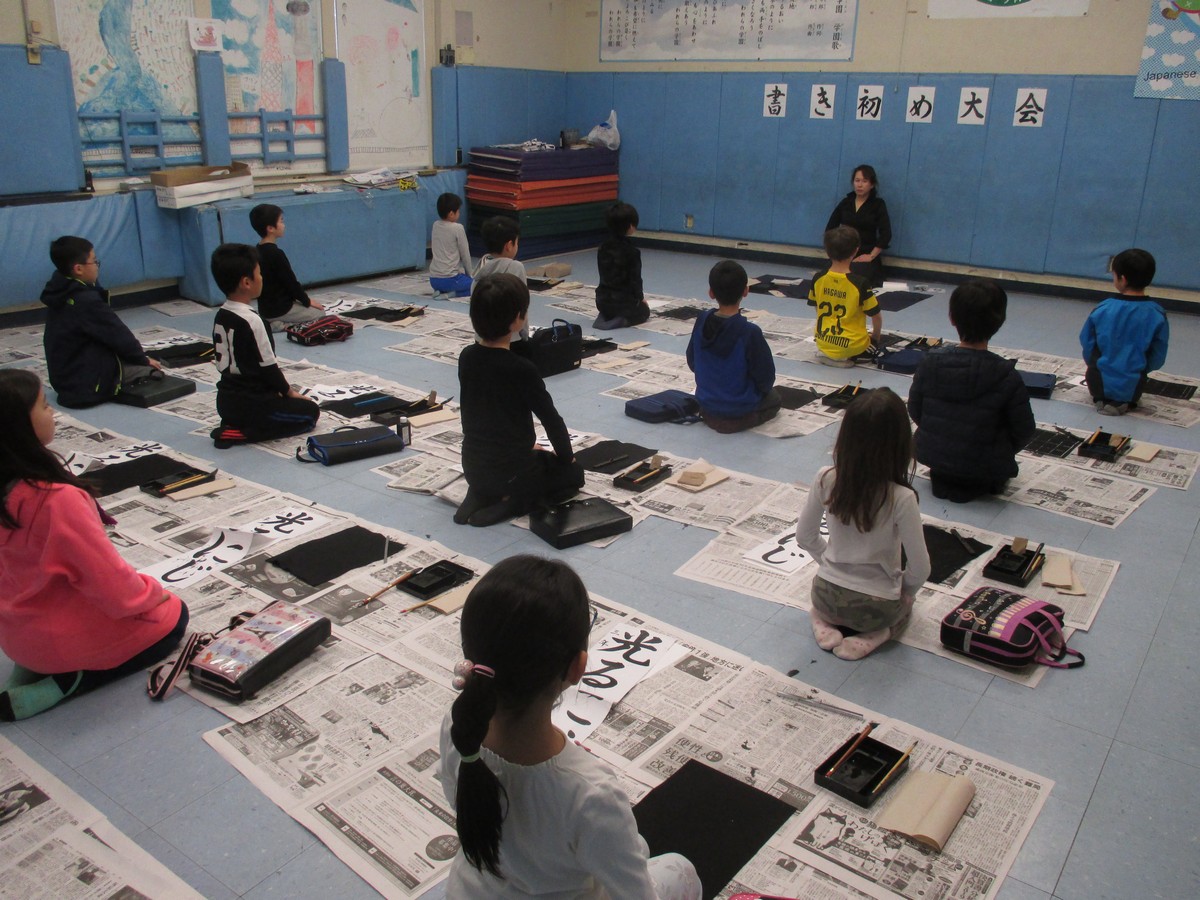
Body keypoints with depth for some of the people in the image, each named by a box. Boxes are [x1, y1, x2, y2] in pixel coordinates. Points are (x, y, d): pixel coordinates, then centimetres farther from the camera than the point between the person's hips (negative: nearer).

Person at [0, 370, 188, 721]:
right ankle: (64, 685, -1)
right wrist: (151, 593, -4)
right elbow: (110, 581, -24)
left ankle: (32, 667, 12)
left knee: (152, 600, 27)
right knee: (172, 615, 14)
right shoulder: (57, 499, -33)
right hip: (63, 637, -8)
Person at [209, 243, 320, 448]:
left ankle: (232, 424, 7)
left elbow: (224, 361, 12)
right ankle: (239, 434, -8)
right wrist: (289, 391, 2)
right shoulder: (251, 320, -20)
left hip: (226, 400, 9)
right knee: (310, 412, 5)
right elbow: (268, 367, -17)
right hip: (251, 404, -9)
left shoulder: (220, 316, 5)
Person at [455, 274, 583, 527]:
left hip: (473, 467, 6)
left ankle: (480, 496, 9)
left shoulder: (466, 357, -3)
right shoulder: (521, 369, -23)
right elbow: (551, 420, -13)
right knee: (573, 473, 20)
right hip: (511, 471, -6)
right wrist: (566, 457, 7)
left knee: (539, 459, 34)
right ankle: (510, 503, -3)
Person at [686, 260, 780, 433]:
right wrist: (762, 390, 8)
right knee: (774, 398, 27)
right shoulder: (750, 332, -26)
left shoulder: (701, 321, -11)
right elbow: (766, 379, -16)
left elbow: (692, 363, 3)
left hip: (706, 408, 6)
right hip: (740, 414, -6)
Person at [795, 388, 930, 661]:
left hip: (827, 595, 2)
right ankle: (871, 635, 5)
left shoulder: (826, 480, -16)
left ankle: (825, 621, 8)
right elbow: (920, 569, -16)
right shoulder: (901, 498, -25)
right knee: (903, 603, 34)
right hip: (876, 607, -2)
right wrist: (906, 592, 6)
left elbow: (805, 537, -3)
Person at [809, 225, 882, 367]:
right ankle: (845, 357, 0)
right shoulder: (860, 283, -20)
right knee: (874, 345, 25)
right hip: (851, 347, -6)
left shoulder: (818, 279, -8)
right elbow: (876, 316, -11)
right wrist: (875, 336, 10)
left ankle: (828, 354, 8)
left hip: (823, 343, 6)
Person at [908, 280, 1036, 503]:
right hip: (986, 468, -2)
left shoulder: (930, 362, -15)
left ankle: (943, 478, 18)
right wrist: (1002, 452, 11)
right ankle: (984, 483, 14)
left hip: (934, 457, 3)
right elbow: (1024, 433, -11)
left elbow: (915, 412, -3)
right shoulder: (1006, 376, -22)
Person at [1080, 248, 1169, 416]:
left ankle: (1102, 400, 6)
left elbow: (1086, 345, -2)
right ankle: (1123, 403, 4)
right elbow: (1157, 360, -4)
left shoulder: (1102, 310, -13)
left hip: (1100, 385, 0)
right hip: (1132, 388, 0)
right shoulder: (1157, 315, -12)